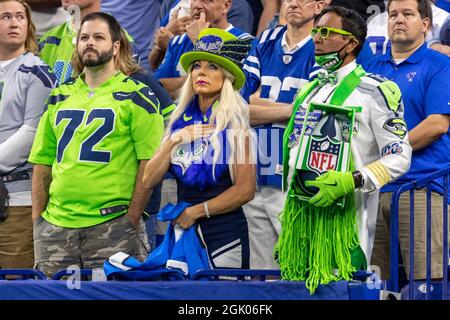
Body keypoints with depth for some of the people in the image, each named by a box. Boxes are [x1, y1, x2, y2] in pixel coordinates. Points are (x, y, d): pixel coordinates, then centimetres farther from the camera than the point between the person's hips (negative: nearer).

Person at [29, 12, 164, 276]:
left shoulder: (137, 97, 1)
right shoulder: (59, 98, 16)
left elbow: (150, 162, -6)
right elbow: (42, 163, 17)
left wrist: (132, 219, -11)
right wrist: (38, 217, 7)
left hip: (113, 226, -5)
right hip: (56, 226, 5)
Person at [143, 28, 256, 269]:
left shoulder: (234, 122, -4)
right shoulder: (180, 120, 10)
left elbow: (245, 190, -9)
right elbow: (149, 180, 5)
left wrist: (197, 211, -8)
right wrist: (173, 141, -8)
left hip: (224, 230, -4)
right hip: (183, 230, 4)